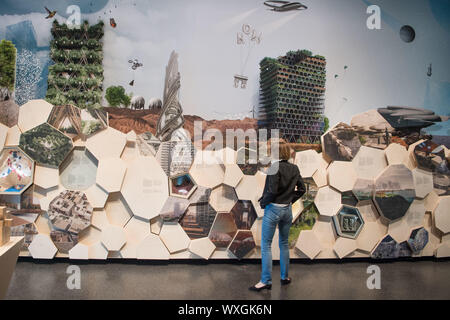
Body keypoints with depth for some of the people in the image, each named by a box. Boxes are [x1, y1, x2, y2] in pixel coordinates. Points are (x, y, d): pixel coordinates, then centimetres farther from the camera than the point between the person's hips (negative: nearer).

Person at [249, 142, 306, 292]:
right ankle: (284, 277, 25)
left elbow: (272, 190, -22)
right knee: (284, 243, 17)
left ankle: (266, 281, 5)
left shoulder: (275, 166, -17)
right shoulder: (295, 168, 4)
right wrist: (290, 200, 13)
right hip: (288, 209, 7)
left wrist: (263, 202, -7)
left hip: (273, 208, -7)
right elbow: (301, 189, 9)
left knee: (266, 245, 2)